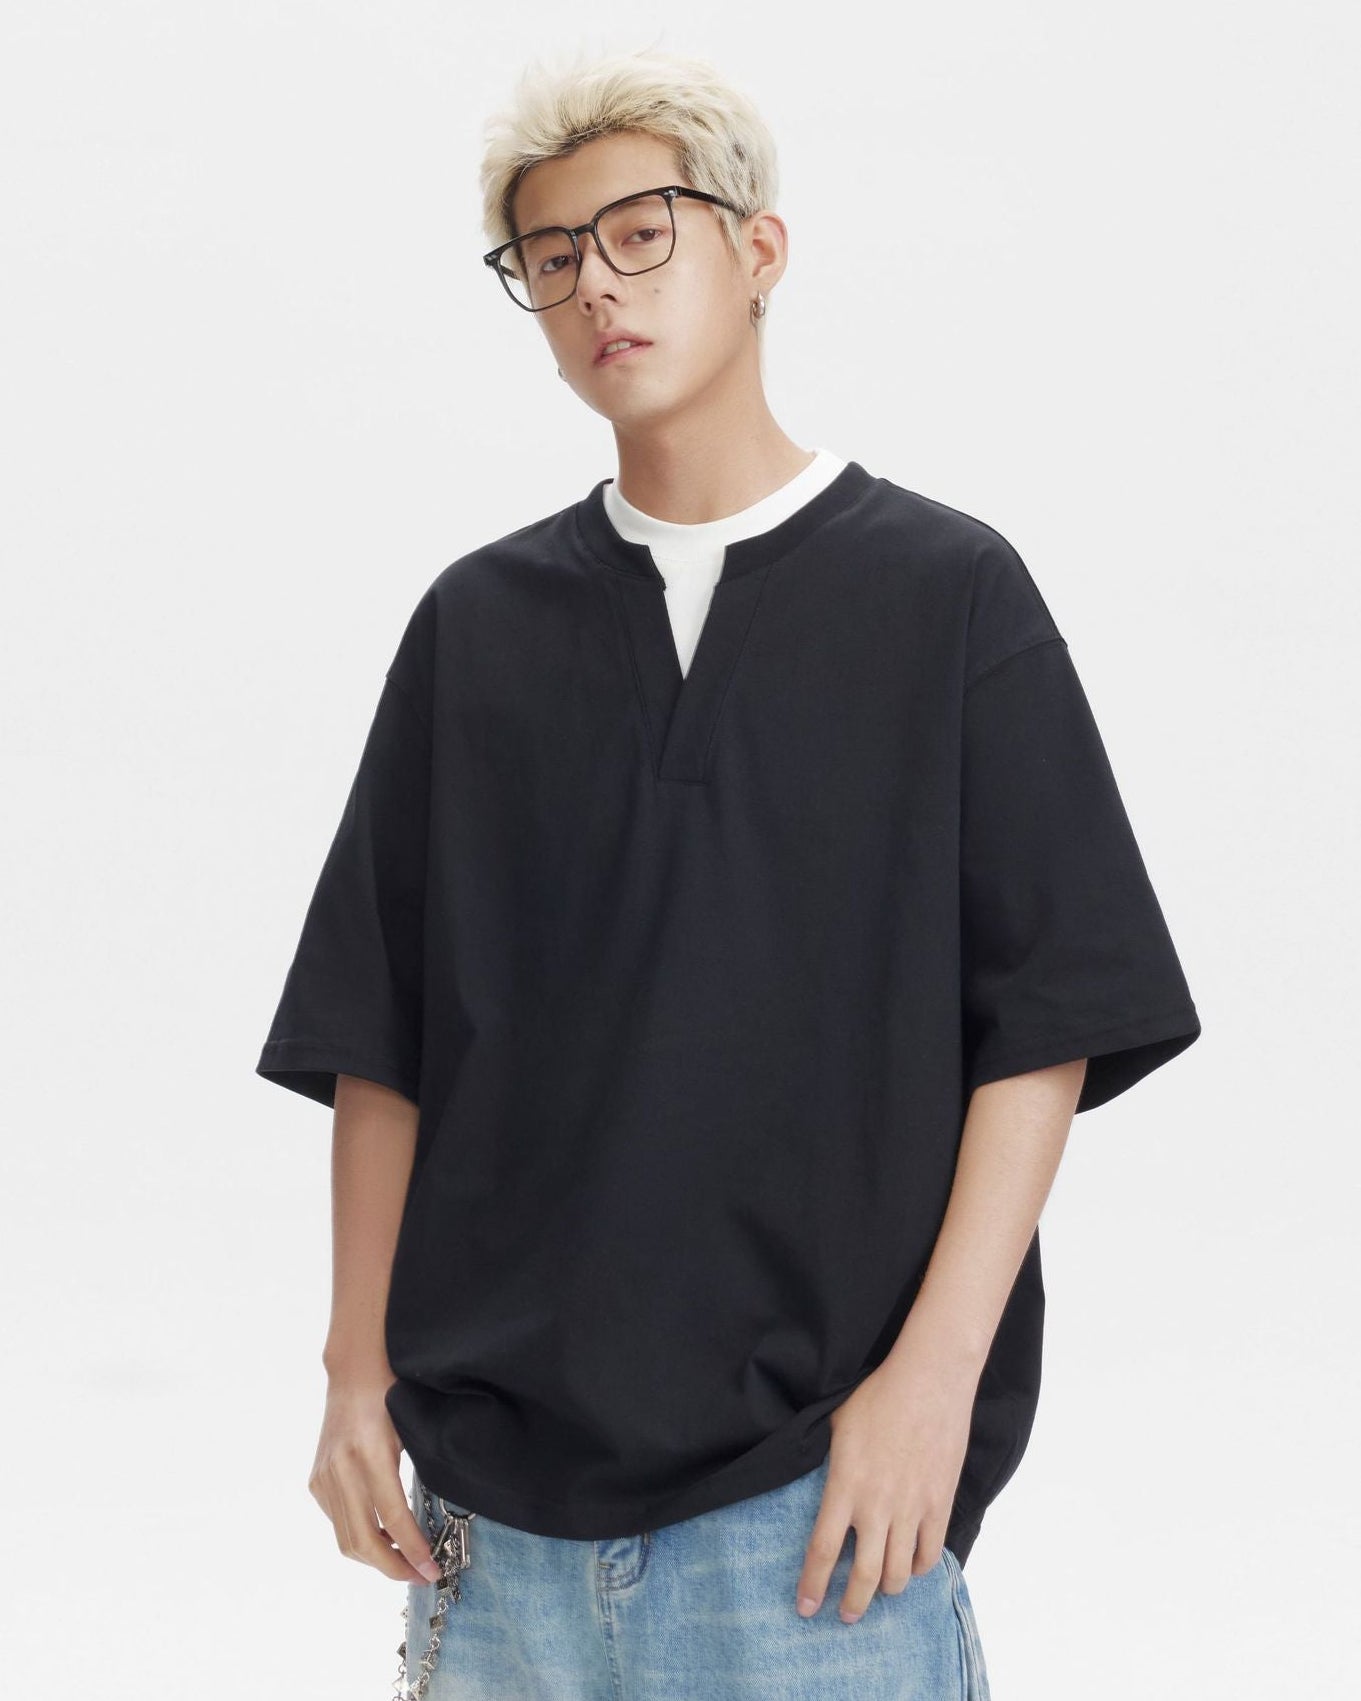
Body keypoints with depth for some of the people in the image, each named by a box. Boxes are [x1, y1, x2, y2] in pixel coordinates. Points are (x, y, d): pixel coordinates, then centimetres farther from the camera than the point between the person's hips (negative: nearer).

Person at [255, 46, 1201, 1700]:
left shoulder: (948, 594, 2)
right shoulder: (477, 626, 11)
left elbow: (1046, 1024, -2)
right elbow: (379, 1040, 11)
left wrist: (935, 1371, -10)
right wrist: (358, 1371, 4)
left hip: (824, 1492, -2)